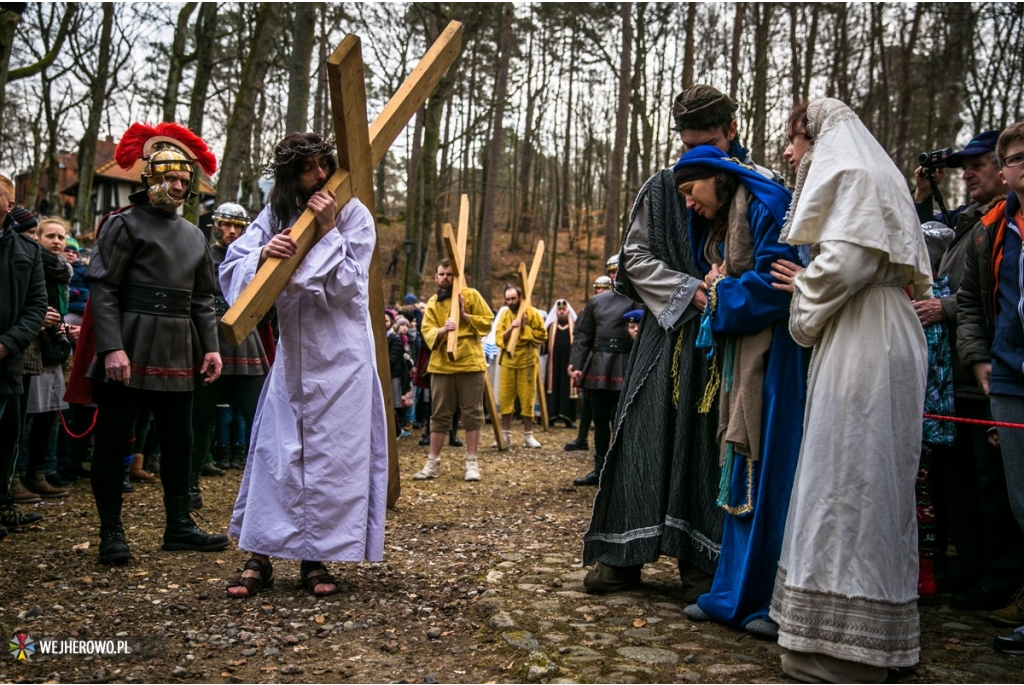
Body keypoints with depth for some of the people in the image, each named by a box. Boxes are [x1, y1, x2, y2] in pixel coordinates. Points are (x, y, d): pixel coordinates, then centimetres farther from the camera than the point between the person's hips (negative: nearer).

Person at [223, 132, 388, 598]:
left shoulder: (354, 214, -5)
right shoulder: (275, 215, 4)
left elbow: (344, 286, -13)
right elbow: (232, 266, -6)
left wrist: (327, 228, -18)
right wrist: (263, 255, -26)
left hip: (341, 357, -2)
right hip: (291, 354, 3)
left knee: (332, 457, 0)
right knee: (276, 453, 2)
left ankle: (316, 559, 12)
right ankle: (260, 558, 12)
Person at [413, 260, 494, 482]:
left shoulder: (471, 295, 2)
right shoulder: (432, 303, 10)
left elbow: (487, 321, 0)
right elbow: (427, 331, -3)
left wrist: (465, 316, -13)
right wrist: (442, 330, -23)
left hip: (470, 363, -2)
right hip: (441, 365, 3)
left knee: (472, 413, 1)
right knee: (439, 414, 6)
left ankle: (472, 463, 7)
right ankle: (432, 463, 12)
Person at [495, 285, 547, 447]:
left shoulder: (531, 313, -3)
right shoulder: (504, 315, 7)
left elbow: (542, 335, -6)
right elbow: (499, 338, -1)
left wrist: (525, 330, -14)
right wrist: (510, 329, -17)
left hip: (527, 361, -3)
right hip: (508, 361, 3)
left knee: (527, 399, 1)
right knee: (505, 398, 2)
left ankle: (528, 436, 10)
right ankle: (506, 435, 11)